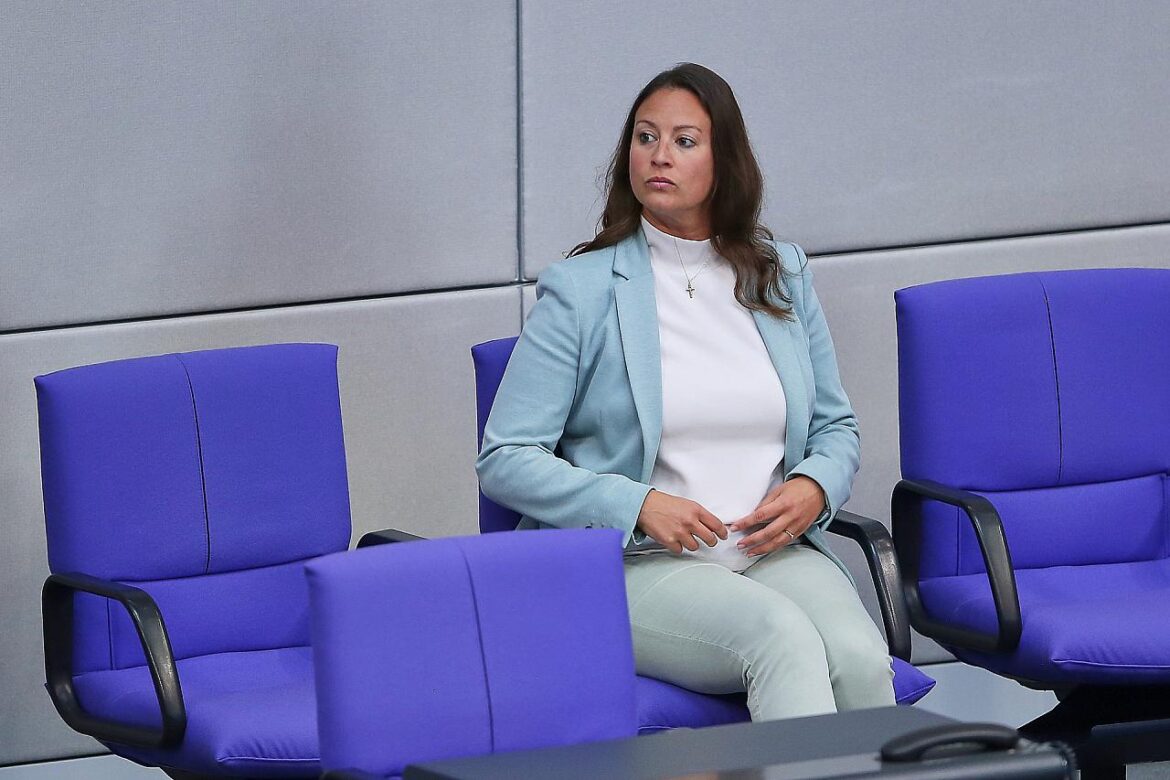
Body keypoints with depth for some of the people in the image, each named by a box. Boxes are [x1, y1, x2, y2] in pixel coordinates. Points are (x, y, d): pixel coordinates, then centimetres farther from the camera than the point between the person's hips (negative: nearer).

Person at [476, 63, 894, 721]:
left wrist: (813, 489, -2)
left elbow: (837, 427, 23)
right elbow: (505, 460, -1)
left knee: (860, 659, -30)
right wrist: (639, 506, -14)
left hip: (775, 552, 4)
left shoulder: (784, 276, 15)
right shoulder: (580, 290, 2)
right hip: (637, 567, -4)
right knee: (782, 634, -35)